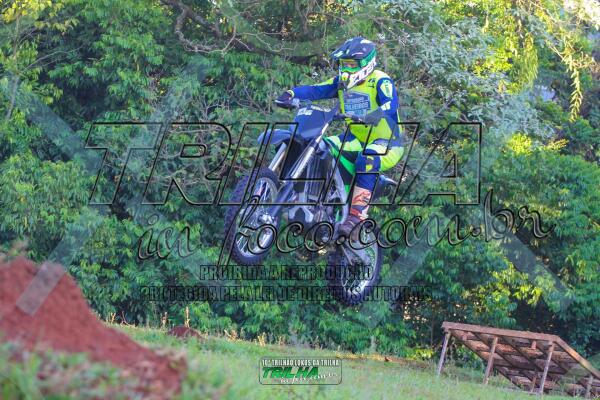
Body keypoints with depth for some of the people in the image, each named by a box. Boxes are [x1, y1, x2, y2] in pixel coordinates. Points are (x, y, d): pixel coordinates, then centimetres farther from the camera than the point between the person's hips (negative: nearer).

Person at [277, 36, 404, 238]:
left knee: (367, 160, -39)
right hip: (357, 138, 8)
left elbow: (391, 103, -31)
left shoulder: (381, 81, -12)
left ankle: (357, 214, -45)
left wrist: (374, 115, -52)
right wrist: (291, 93, -22)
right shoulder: (342, 82, 9)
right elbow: (316, 90, -3)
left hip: (386, 141, -8)